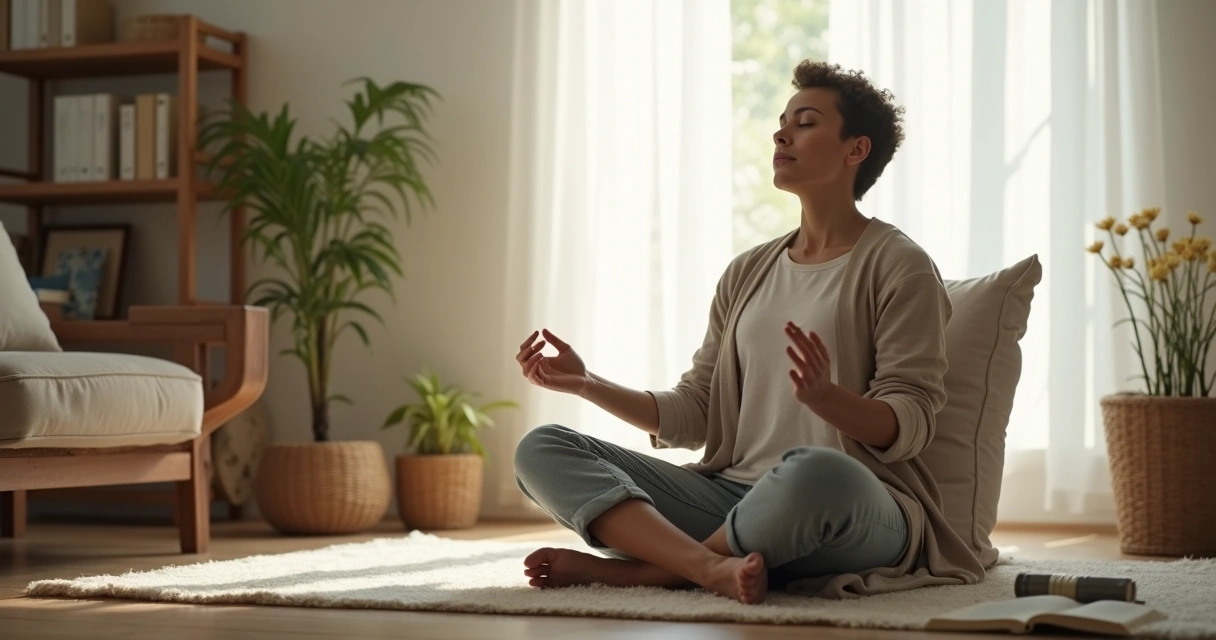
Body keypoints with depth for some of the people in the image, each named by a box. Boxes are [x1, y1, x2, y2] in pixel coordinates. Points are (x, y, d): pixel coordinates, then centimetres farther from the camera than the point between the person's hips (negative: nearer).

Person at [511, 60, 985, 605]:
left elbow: (908, 425, -8)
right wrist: (586, 385, 4)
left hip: (856, 516, -6)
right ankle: (715, 567, -31)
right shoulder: (747, 273, 19)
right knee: (541, 449, -9)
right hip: (731, 494, 6)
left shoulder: (898, 267, 1)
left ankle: (628, 567, -21)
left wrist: (825, 396, -27)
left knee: (814, 471, -43)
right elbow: (694, 416, 16)